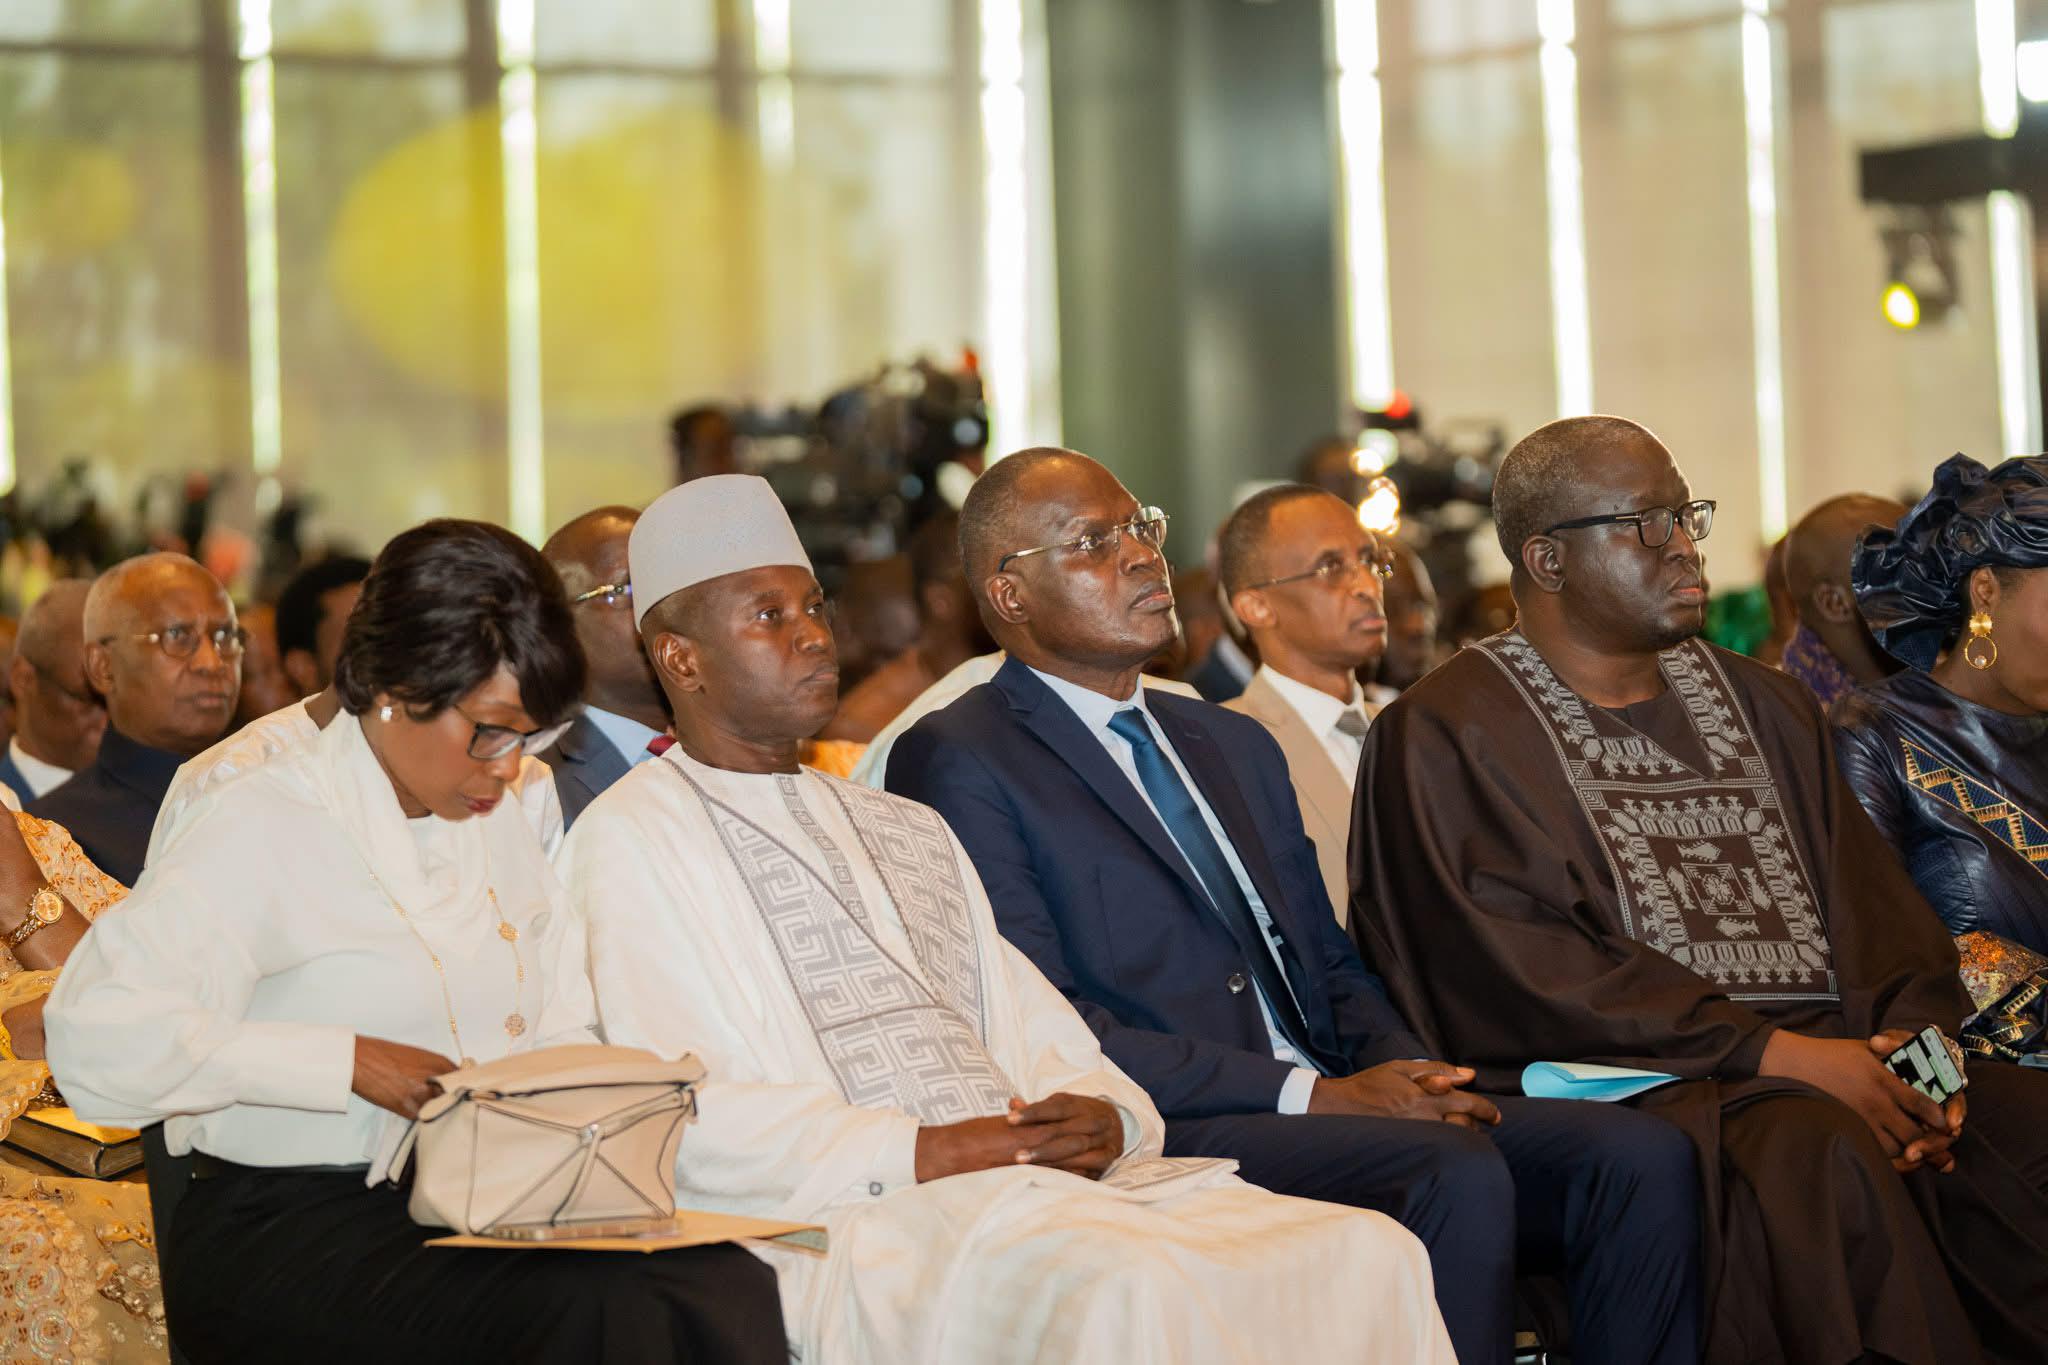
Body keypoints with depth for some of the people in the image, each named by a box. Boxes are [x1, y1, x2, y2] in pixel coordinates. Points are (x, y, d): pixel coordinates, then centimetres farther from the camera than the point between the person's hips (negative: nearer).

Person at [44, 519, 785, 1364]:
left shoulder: (494, 823, 17)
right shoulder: (267, 828, -6)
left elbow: (562, 1033, 22)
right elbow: (98, 1034, -17)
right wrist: (350, 1063, -17)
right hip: (290, 1227, -6)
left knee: (731, 1289, -24)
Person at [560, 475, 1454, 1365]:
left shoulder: (909, 832, 29)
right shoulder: (632, 838, 6)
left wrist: (1102, 1117, -2)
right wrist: (922, 1153, -15)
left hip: (1043, 1179, 7)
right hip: (854, 1218, -7)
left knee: (1371, 1257, -17)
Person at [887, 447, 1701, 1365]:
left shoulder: (1235, 746, 25)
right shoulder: (958, 764, -1)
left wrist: (1410, 1076, 0)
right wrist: (1306, 1094, -17)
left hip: (1333, 1105, 8)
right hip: (1160, 1137, -7)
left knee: (1643, 1156, -14)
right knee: (1458, 1175, -32)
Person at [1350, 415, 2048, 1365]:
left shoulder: (1763, 705, 23)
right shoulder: (1448, 733, 3)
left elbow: (1879, 911, 16)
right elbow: (1520, 968, -9)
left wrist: (1916, 1036, -8)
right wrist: (1771, 1052, -15)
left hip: (1830, 1047, 6)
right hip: (1634, 1074, -6)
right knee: (1821, 1153, -36)